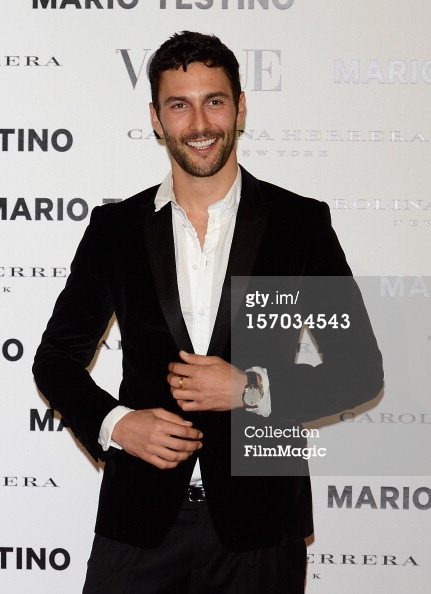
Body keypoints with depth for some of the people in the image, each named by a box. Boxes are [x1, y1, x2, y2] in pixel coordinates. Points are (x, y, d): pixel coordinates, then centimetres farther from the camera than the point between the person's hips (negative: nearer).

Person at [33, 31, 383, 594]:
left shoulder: (301, 223, 0)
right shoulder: (115, 227, 5)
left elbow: (360, 369, 1)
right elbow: (56, 358, 11)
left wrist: (252, 389, -12)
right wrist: (114, 424, -7)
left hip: (259, 523, -1)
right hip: (141, 519, 1)